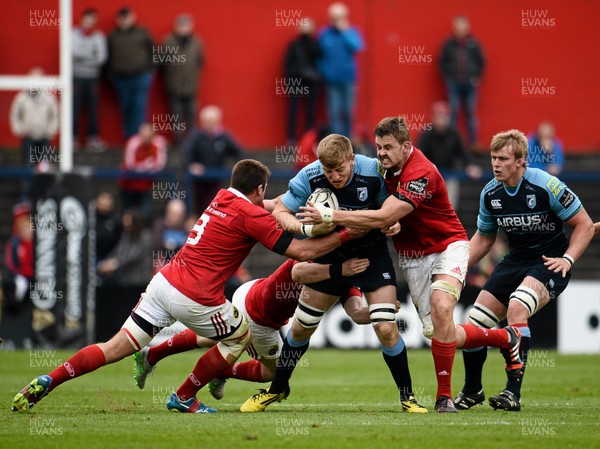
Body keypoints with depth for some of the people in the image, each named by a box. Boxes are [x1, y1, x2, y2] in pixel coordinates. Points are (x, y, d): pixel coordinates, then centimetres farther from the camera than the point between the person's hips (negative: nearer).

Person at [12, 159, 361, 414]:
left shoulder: (223, 198, 16)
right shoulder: (250, 214, -7)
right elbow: (302, 251, -8)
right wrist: (344, 236, 1)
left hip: (165, 282, 7)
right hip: (195, 298, -7)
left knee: (116, 348, 6)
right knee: (240, 337, 20)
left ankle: (47, 382, -6)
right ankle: (184, 398, 23)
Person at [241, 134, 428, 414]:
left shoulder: (373, 171, -24)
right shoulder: (310, 177, -21)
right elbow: (279, 213, -14)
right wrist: (305, 227, -33)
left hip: (372, 254, -2)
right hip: (331, 253, 2)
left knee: (386, 328, -16)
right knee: (301, 326, 8)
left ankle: (407, 396, 3)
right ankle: (277, 389, 30)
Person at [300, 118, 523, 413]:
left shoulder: (421, 174, -27)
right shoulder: (388, 167, 0)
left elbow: (382, 219, -33)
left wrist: (331, 215, -33)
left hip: (447, 246, -7)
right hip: (412, 258, 7)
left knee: (441, 307, -32)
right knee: (437, 334, 0)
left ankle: (444, 396, -21)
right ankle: (505, 338, 27)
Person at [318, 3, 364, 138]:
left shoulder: (351, 31, 4)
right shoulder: (324, 34, 3)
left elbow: (357, 46, -14)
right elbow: (319, 57, 6)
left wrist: (345, 31, -12)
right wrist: (322, 72, -3)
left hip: (348, 80, 1)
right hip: (332, 80, -1)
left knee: (347, 113, 6)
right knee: (334, 112, -4)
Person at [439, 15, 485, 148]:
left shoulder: (473, 44, 2)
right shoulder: (449, 45, 0)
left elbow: (481, 62, 9)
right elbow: (443, 63, 7)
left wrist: (476, 77, 2)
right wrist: (448, 77, -1)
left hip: (470, 83, 1)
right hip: (454, 84, -1)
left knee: (471, 113, 4)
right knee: (453, 113, -3)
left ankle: (473, 143, 8)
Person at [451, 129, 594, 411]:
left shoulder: (546, 186, -19)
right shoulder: (490, 194, -2)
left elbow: (585, 225, -10)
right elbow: (483, 238, 15)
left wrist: (567, 259, -23)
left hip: (550, 263, -6)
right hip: (515, 261, 6)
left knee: (516, 308, -32)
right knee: (475, 322, -1)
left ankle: (513, 393, -29)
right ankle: (472, 391, 24)